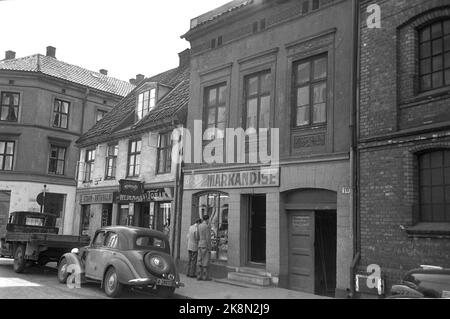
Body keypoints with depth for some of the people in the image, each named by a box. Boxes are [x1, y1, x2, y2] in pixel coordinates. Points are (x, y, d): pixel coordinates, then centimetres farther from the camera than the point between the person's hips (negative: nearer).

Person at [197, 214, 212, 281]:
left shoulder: (199, 226, 11)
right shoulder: (207, 226, -13)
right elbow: (208, 238, -17)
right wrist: (209, 248, -14)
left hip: (200, 245, 7)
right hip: (206, 245, -7)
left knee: (199, 261, 6)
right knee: (205, 262, -4)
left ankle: (199, 276, 6)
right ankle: (205, 276, -2)